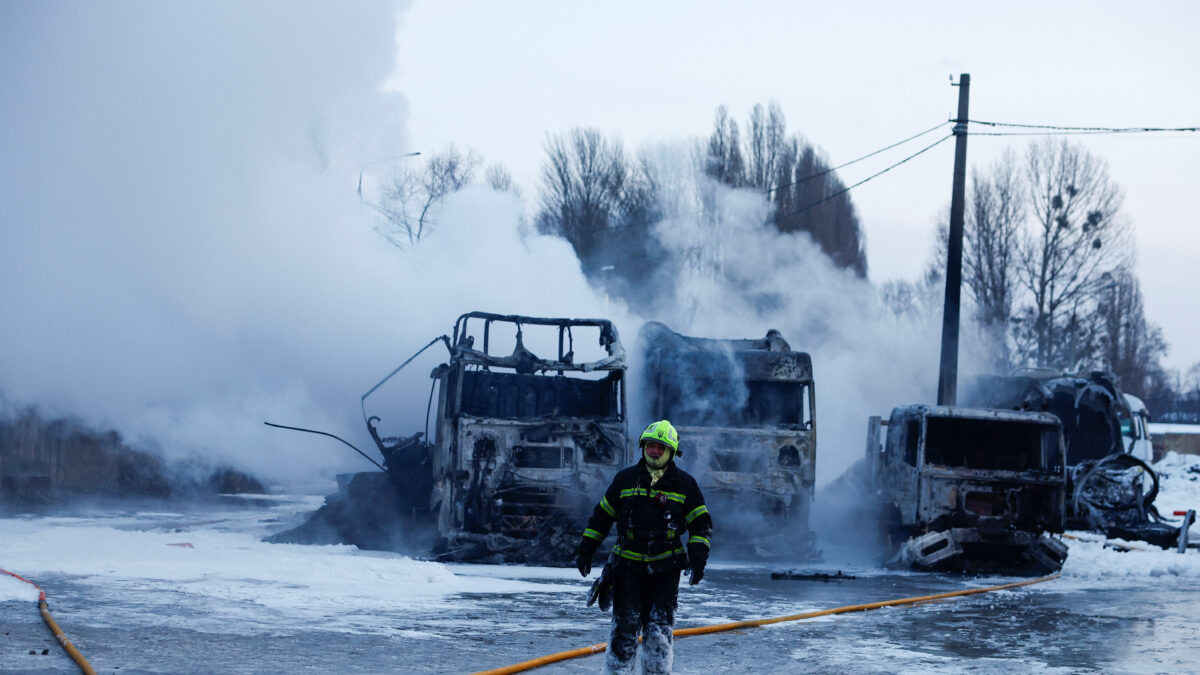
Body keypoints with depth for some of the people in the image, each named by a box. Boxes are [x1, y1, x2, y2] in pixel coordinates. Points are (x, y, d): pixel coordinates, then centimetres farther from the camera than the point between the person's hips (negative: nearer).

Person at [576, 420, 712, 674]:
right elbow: (601, 516, 13)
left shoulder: (684, 484, 4)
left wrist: (698, 558, -3)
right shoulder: (626, 479, 6)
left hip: (665, 567, 0)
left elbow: (701, 523, 8)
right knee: (625, 624, -2)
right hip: (628, 564, 0)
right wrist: (586, 550, 11)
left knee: (660, 626, -1)